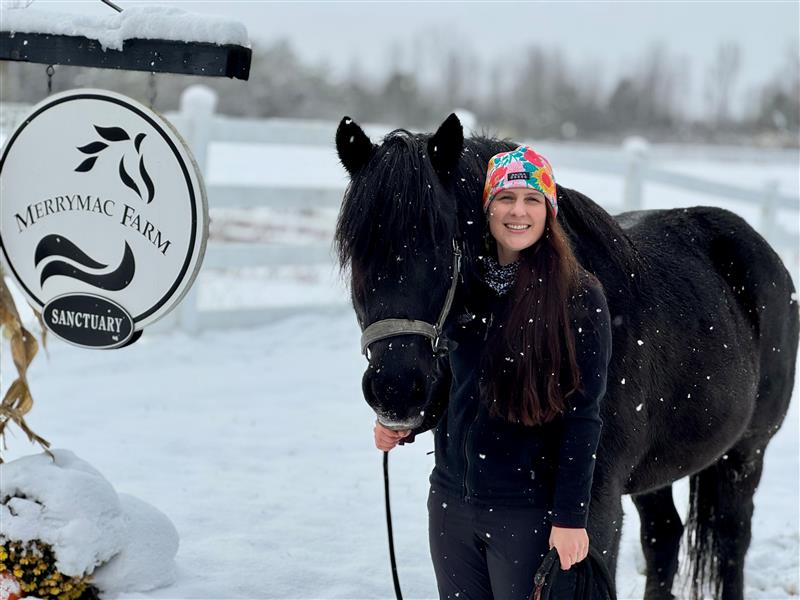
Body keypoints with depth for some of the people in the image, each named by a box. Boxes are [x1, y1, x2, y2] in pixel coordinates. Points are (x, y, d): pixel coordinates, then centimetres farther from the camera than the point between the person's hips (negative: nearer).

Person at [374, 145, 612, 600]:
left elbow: (583, 416, -12)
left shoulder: (580, 297, -10)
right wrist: (403, 426, -1)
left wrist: (571, 516, -15)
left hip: (529, 510, -5)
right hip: (451, 500, 5)